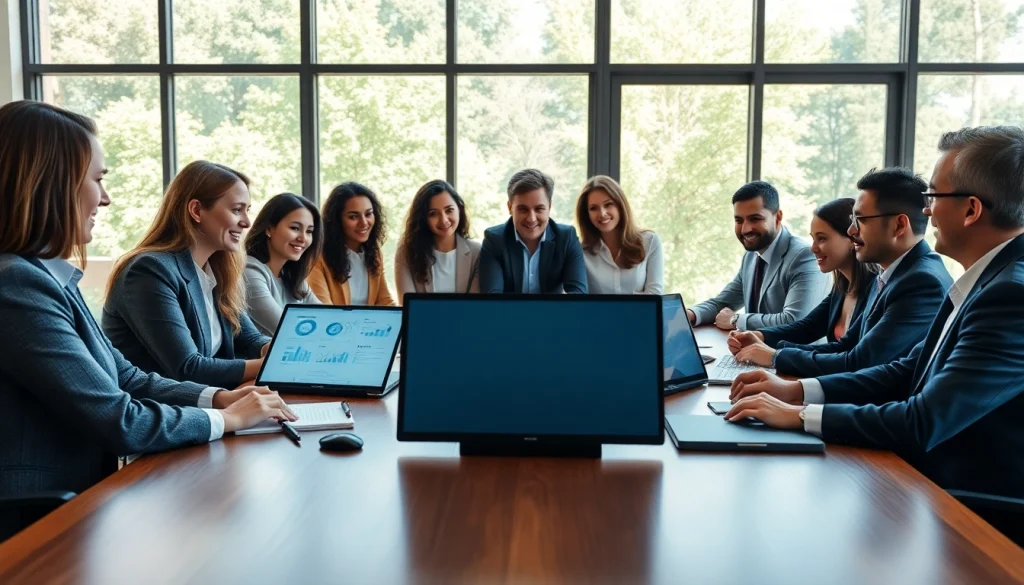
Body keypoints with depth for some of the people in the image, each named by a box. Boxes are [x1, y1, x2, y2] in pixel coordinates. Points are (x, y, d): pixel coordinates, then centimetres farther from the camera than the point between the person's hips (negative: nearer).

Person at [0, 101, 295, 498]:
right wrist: (227, 419, -8)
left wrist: (218, 397, 0)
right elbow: (117, 422, -21)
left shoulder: (42, 276, 9)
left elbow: (125, 378, 13)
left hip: (77, 495, 9)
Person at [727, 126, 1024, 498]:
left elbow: (926, 424, -26)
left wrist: (798, 415, -18)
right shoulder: (991, 278, 6)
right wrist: (794, 390, -1)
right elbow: (910, 372, 8)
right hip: (932, 481, 7)